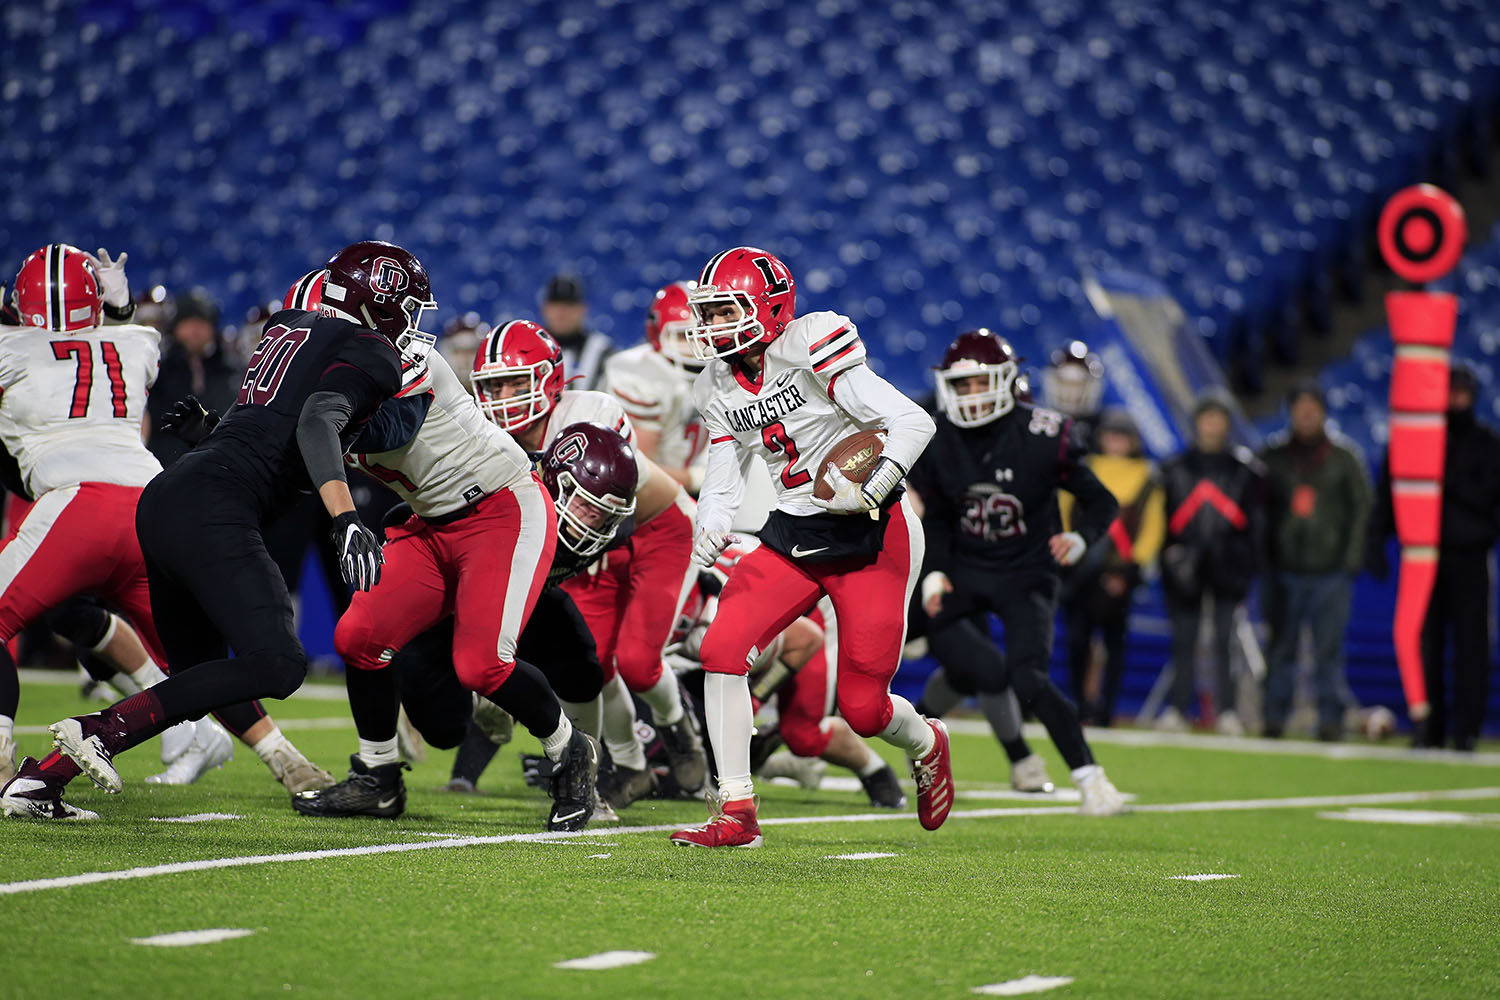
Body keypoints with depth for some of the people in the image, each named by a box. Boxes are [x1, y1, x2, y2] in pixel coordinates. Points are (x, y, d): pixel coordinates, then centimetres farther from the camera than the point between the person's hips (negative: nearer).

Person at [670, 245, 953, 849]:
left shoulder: (807, 352, -17)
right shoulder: (719, 391, 6)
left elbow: (914, 421, -18)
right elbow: (723, 482, 8)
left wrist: (871, 493, -29)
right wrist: (710, 535, -13)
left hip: (871, 536, -6)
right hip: (794, 537, 6)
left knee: (863, 708, -5)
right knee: (723, 647, -16)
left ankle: (927, 746, 33)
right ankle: (736, 814, -9)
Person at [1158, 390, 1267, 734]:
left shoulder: (1246, 469, 7)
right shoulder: (1175, 468, 11)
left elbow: (1258, 519, 7)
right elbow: (1163, 518, 13)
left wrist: (1252, 560, -2)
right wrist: (1169, 553, 1)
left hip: (1227, 564, -2)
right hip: (1185, 565, 2)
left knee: (1227, 639, -4)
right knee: (1183, 639, 2)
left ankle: (1227, 712, 0)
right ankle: (1178, 709, 7)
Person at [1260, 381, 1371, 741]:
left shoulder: (1344, 457, 4)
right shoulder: (1272, 456, 8)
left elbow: (1363, 506, 6)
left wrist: (1352, 556, -2)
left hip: (1331, 567, -1)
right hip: (1284, 566, 1)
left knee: (1329, 649, -2)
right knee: (1280, 647, 2)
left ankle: (1331, 718, 2)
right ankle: (1274, 717, 8)